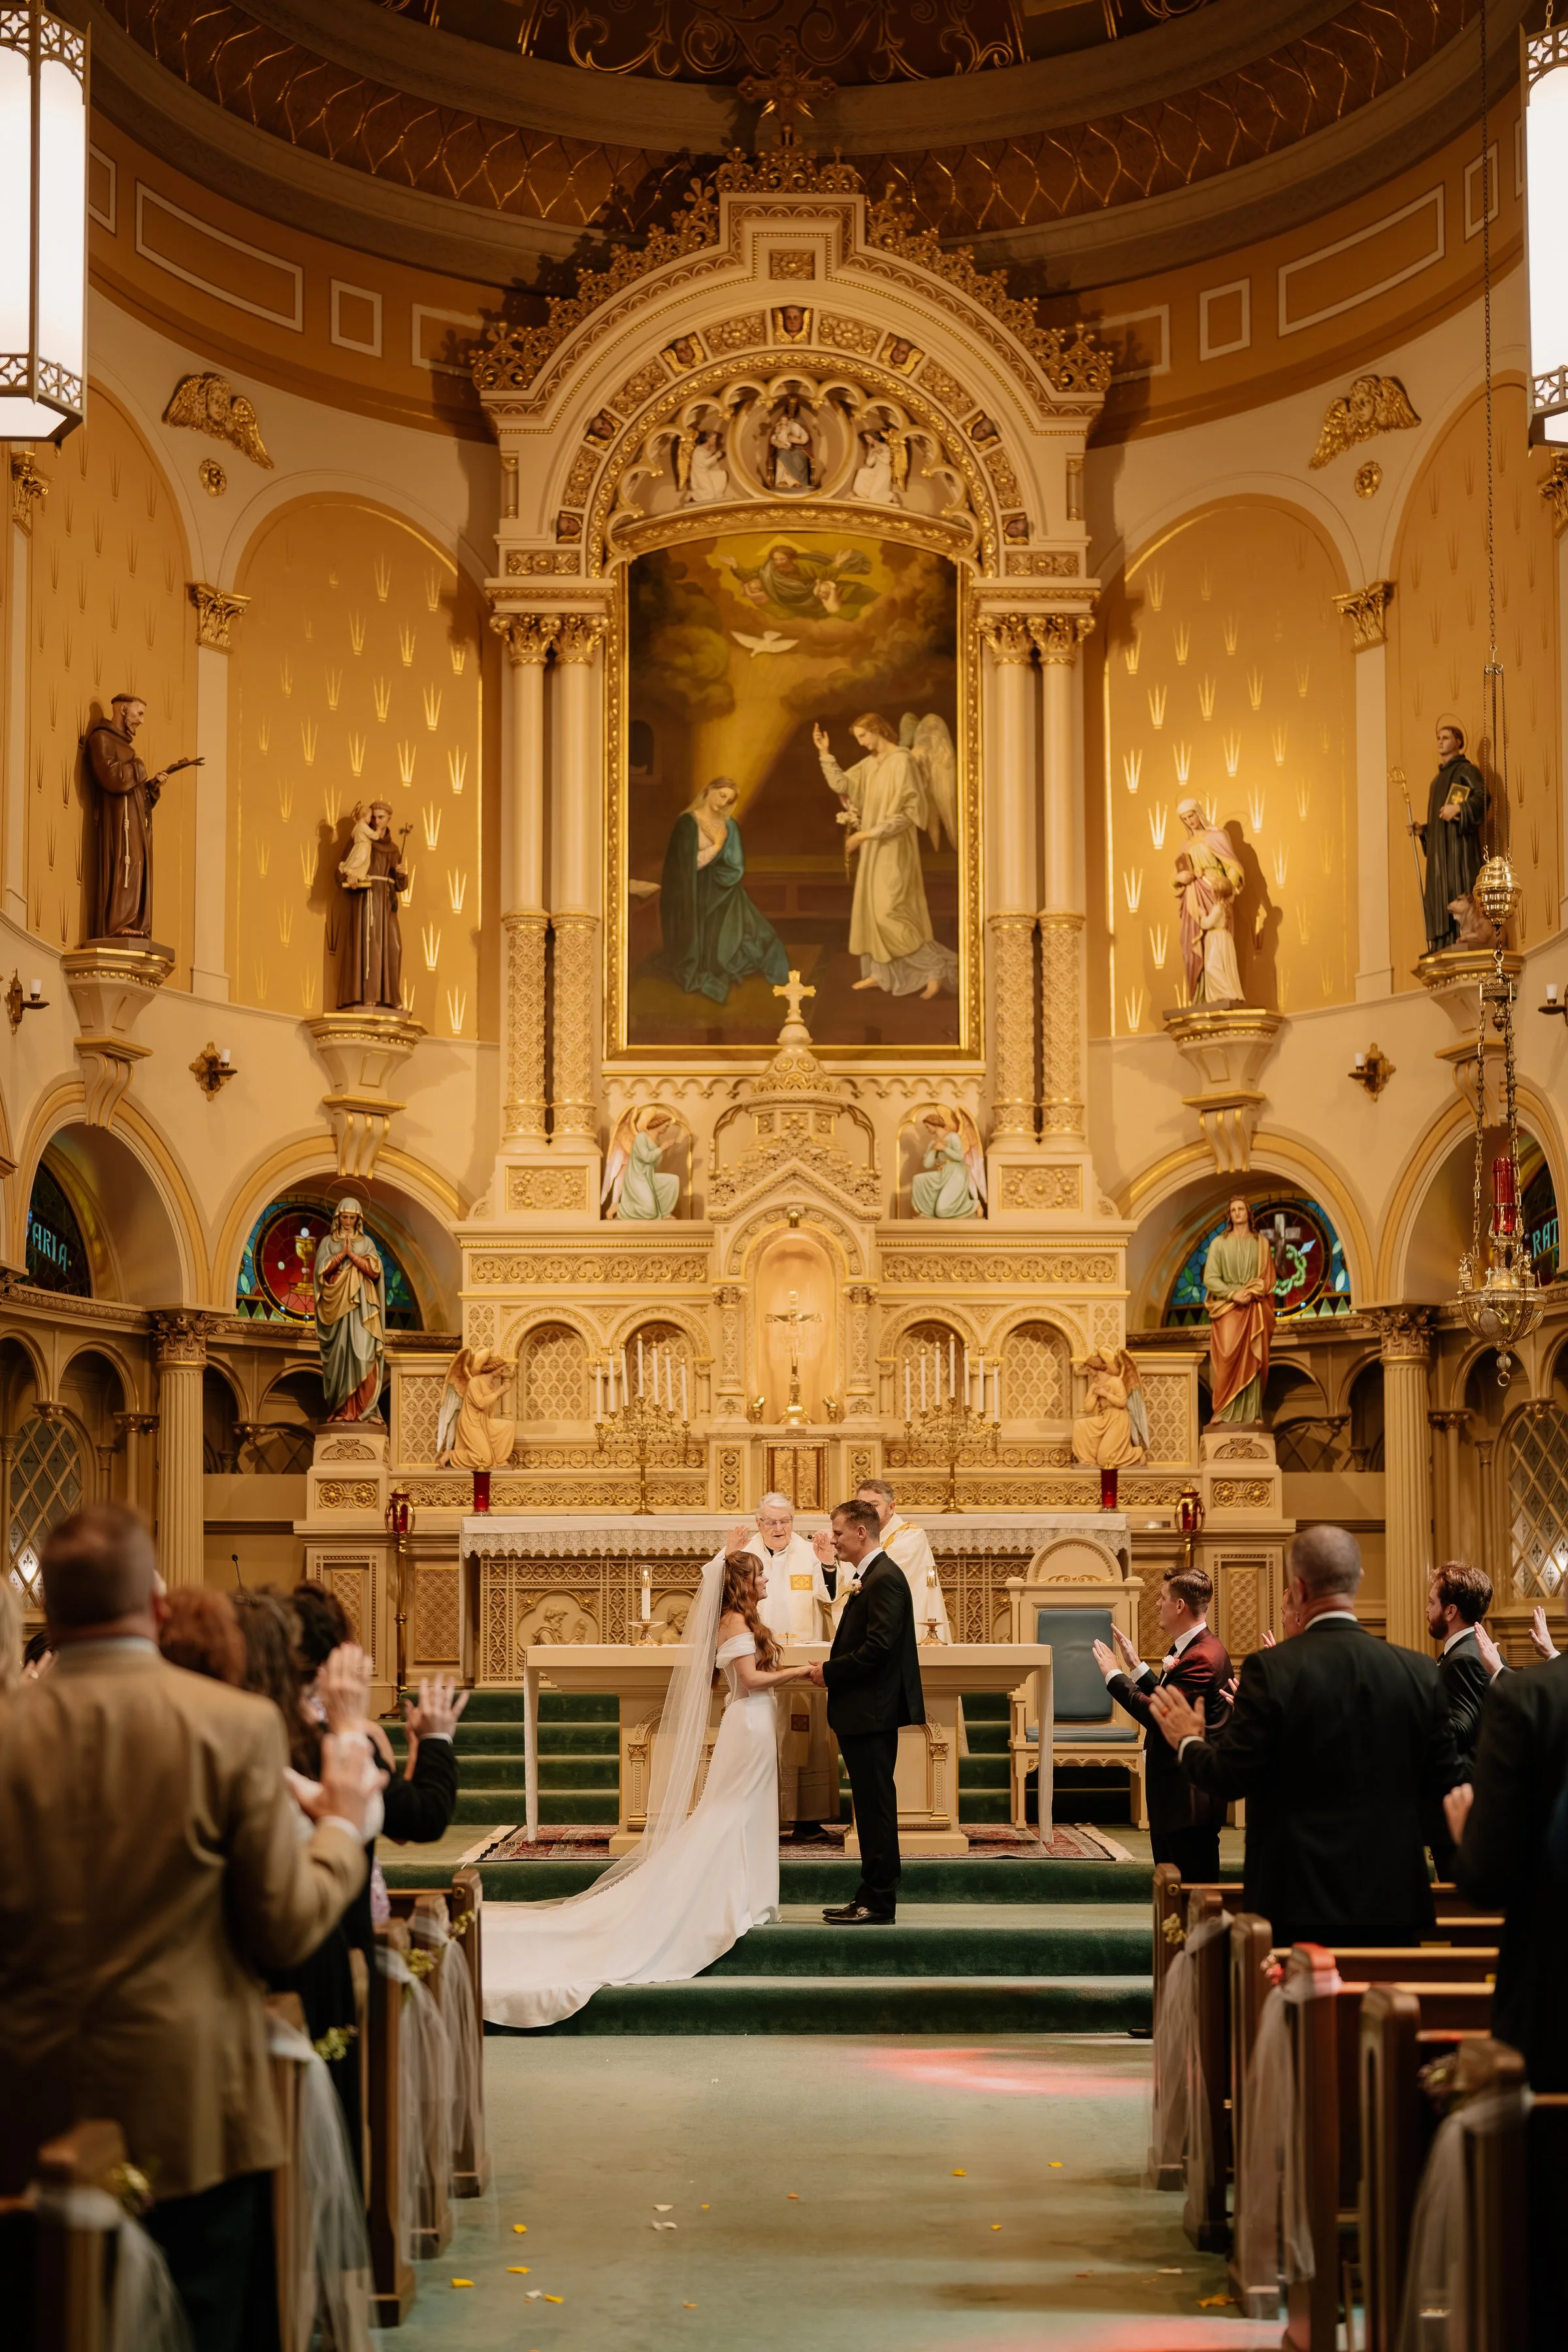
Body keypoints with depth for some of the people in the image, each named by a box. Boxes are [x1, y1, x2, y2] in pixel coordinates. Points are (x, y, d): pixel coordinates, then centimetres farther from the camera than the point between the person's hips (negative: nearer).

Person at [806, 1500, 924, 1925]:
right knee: (872, 1806, 13)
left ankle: (878, 1904, -3)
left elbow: (878, 1648, -24)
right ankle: (871, 1896, 19)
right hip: (864, 1714, 11)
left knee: (876, 1806, -6)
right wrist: (832, 1673, 9)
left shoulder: (884, 1578, -16)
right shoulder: (871, 1577, 17)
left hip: (872, 1713, -11)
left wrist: (831, 1672, -15)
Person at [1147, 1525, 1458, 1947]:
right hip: (1392, 1902, 3)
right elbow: (1443, 1784, 5)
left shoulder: (1270, 1669, -12)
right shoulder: (1420, 1672, -1)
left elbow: (1229, 1780, -10)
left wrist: (1189, 1741, 11)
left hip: (1297, 1902, -3)